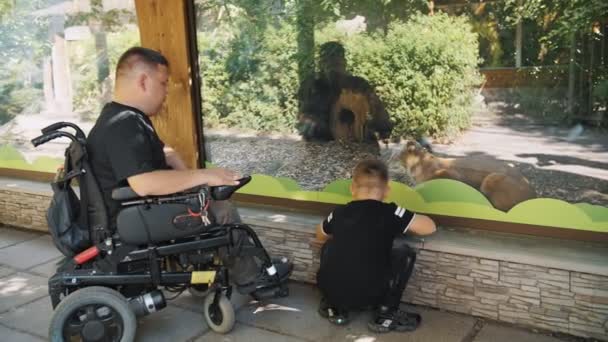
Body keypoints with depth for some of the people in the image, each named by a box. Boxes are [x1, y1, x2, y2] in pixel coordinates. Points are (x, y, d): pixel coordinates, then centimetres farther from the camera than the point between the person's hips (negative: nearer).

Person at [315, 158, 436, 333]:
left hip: (330, 291, 4)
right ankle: (386, 314, 13)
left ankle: (334, 308, 26)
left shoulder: (339, 213, 10)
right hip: (368, 296, -3)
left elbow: (320, 236, 30)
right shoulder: (391, 213, 0)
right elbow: (429, 227, 8)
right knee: (404, 253, 13)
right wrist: (401, 222, 25)